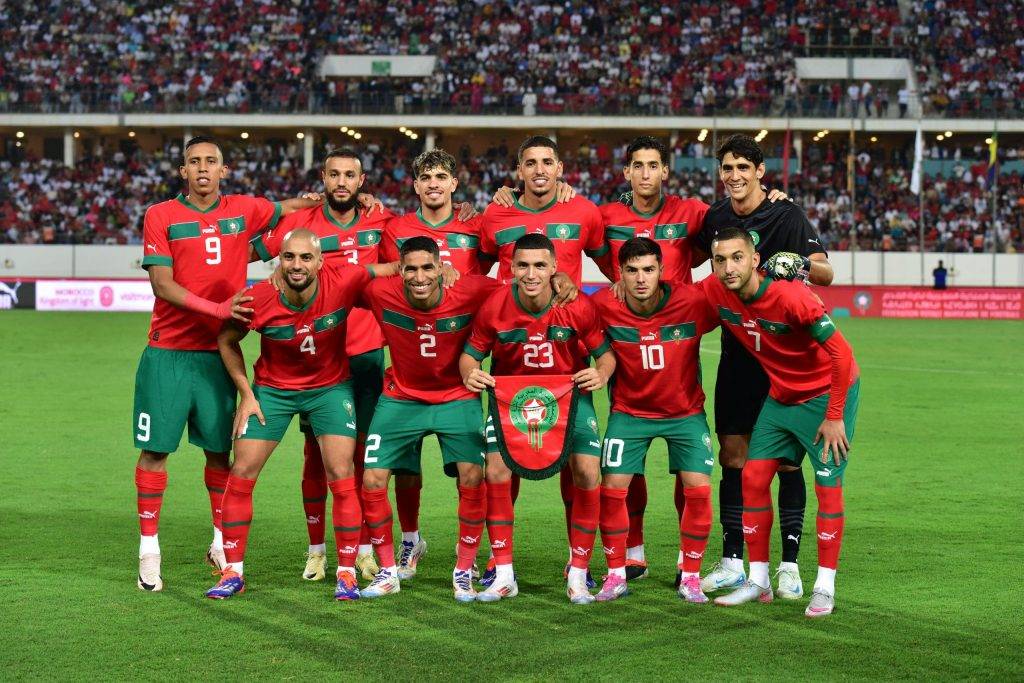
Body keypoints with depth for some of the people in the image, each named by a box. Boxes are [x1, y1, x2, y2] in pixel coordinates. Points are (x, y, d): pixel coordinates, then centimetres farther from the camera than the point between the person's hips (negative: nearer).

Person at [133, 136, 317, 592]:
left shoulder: (244, 211, 6)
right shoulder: (160, 216, -1)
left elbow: (290, 208, 24)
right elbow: (162, 285, -9)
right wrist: (218, 308, -20)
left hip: (217, 353, 2)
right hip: (167, 353, -2)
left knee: (219, 449, 6)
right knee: (155, 449, -1)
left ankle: (222, 542, 20)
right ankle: (149, 550, 8)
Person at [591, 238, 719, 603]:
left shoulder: (692, 302, -21)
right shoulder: (604, 306, -19)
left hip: (685, 411, 0)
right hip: (629, 411, 1)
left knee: (698, 488, -10)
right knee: (612, 487, -7)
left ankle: (690, 577, 6)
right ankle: (616, 576, 9)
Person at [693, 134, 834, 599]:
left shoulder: (787, 215, -9)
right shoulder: (716, 216, 7)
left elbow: (826, 273, -17)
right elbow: (691, 258, 26)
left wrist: (802, 265, -37)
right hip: (736, 350, 5)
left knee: (786, 459, -3)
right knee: (732, 456, 4)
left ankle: (789, 565, 2)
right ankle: (732, 561, 11)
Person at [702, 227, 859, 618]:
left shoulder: (790, 296, -30)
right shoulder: (714, 292, -12)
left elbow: (841, 354, -25)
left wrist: (834, 417, -21)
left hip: (827, 393, -6)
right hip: (781, 395, 6)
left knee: (827, 486, -7)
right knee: (753, 477, 0)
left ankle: (825, 586, 2)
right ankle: (758, 581, 8)